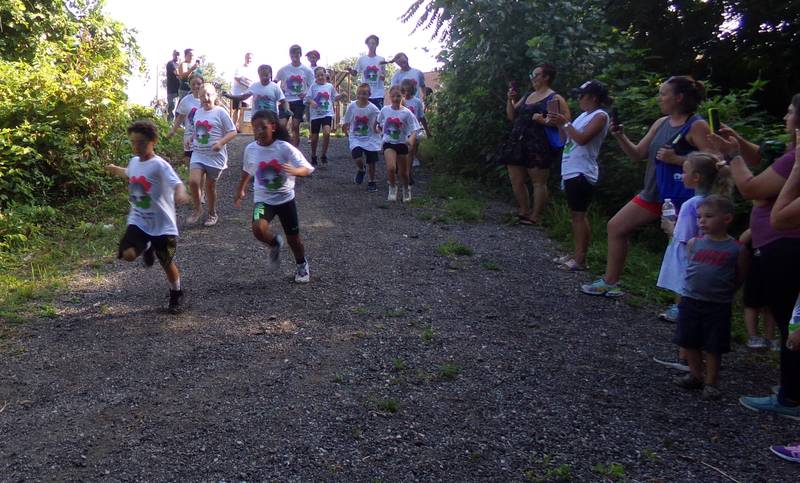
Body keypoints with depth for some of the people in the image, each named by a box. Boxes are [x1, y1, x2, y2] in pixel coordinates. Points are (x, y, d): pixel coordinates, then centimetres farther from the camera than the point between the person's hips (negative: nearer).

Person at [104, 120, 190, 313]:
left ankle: (176, 295, 33)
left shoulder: (159, 165, -18)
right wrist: (115, 169, 46)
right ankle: (147, 248, 19)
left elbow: (176, 183, -36)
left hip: (162, 225, -5)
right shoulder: (134, 162, 4)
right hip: (138, 221, 5)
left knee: (167, 263, 8)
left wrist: (181, 193, -58)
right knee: (127, 254, -17)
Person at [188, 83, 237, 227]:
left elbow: (233, 132, -8)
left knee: (210, 186, 6)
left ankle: (212, 214, 27)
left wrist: (221, 142, -22)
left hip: (215, 155, -4)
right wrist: (191, 140, 8)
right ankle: (197, 209, 7)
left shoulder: (220, 112, -8)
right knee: (193, 181, -15)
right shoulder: (198, 112, 9)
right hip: (198, 154, 4)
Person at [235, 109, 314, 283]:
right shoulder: (250, 149, -6)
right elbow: (247, 171, 14)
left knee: (293, 238, 8)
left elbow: (307, 168, -21)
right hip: (263, 199, 1)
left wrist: (295, 170, -42)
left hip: (285, 198, -1)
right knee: (258, 229, -27)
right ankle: (275, 244, 9)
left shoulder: (285, 148, -17)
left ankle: (302, 265, 40)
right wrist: (240, 190, 24)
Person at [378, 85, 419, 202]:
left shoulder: (406, 113, -10)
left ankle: (406, 189, 40)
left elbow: (414, 130, -13)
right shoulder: (385, 110, -2)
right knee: (391, 168, -24)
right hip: (389, 143, 0)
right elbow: (380, 123, 19)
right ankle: (392, 187, 4)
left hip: (402, 144, 0)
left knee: (403, 173, 10)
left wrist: (411, 139, -30)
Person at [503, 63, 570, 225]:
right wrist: (510, 100, 5)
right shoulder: (527, 96, 18)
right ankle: (523, 212, 23)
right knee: (516, 181, 10)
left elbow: (566, 121, -10)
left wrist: (544, 121, -22)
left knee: (538, 182, -2)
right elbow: (512, 116, 20)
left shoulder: (555, 98, -3)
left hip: (539, 147, -8)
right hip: (519, 145, 8)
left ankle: (535, 217, 5)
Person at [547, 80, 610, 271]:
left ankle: (581, 259, -2)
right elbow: (568, 138, 18)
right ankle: (576, 254, 21)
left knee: (579, 214, -7)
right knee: (576, 214, 13)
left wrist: (565, 122, -17)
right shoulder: (584, 115, 17)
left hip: (582, 173, -9)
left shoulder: (600, 116, -9)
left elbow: (582, 139, -21)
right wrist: (559, 124, 6)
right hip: (571, 171, 9)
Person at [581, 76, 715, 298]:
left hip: (679, 197, -8)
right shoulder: (661, 123, 11)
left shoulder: (696, 126, -11)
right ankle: (610, 283, 21)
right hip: (653, 193, 8)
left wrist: (675, 159, -21)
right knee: (616, 226, 11)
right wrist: (620, 137, -1)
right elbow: (638, 154, 14)